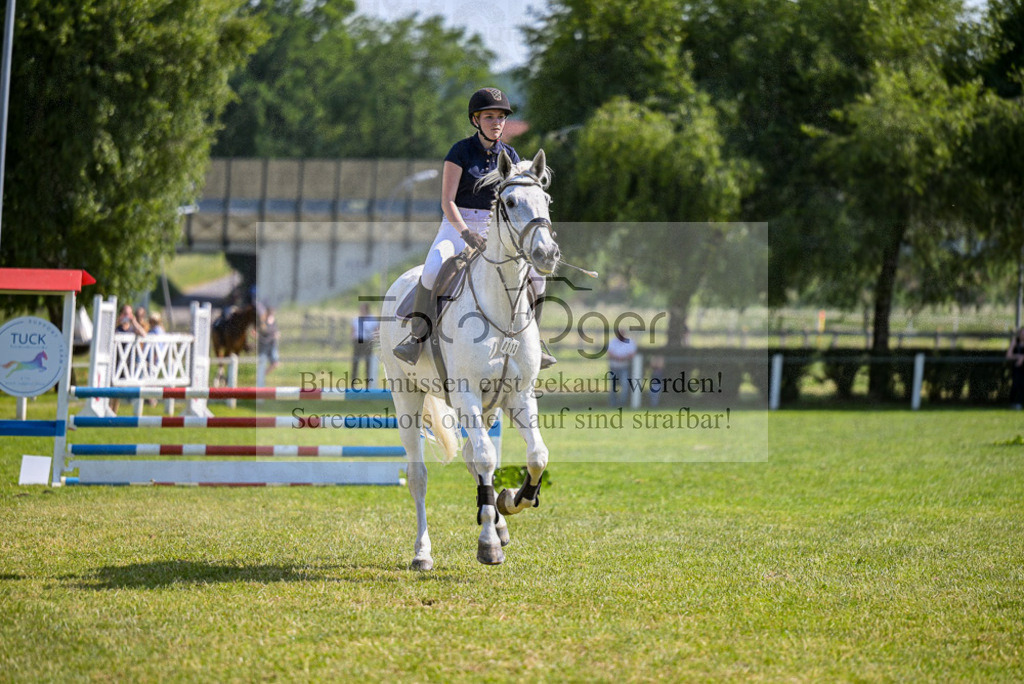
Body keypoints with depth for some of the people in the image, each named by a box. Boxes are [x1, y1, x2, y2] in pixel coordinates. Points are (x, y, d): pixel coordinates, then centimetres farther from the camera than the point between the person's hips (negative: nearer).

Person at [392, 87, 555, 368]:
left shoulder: (509, 156, 6)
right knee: (433, 269, -34)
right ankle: (416, 339, -30)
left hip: (493, 233, 4)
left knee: (536, 273, -15)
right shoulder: (461, 151, -6)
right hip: (455, 228, -4)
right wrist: (465, 233, -29)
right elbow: (447, 202, -13)